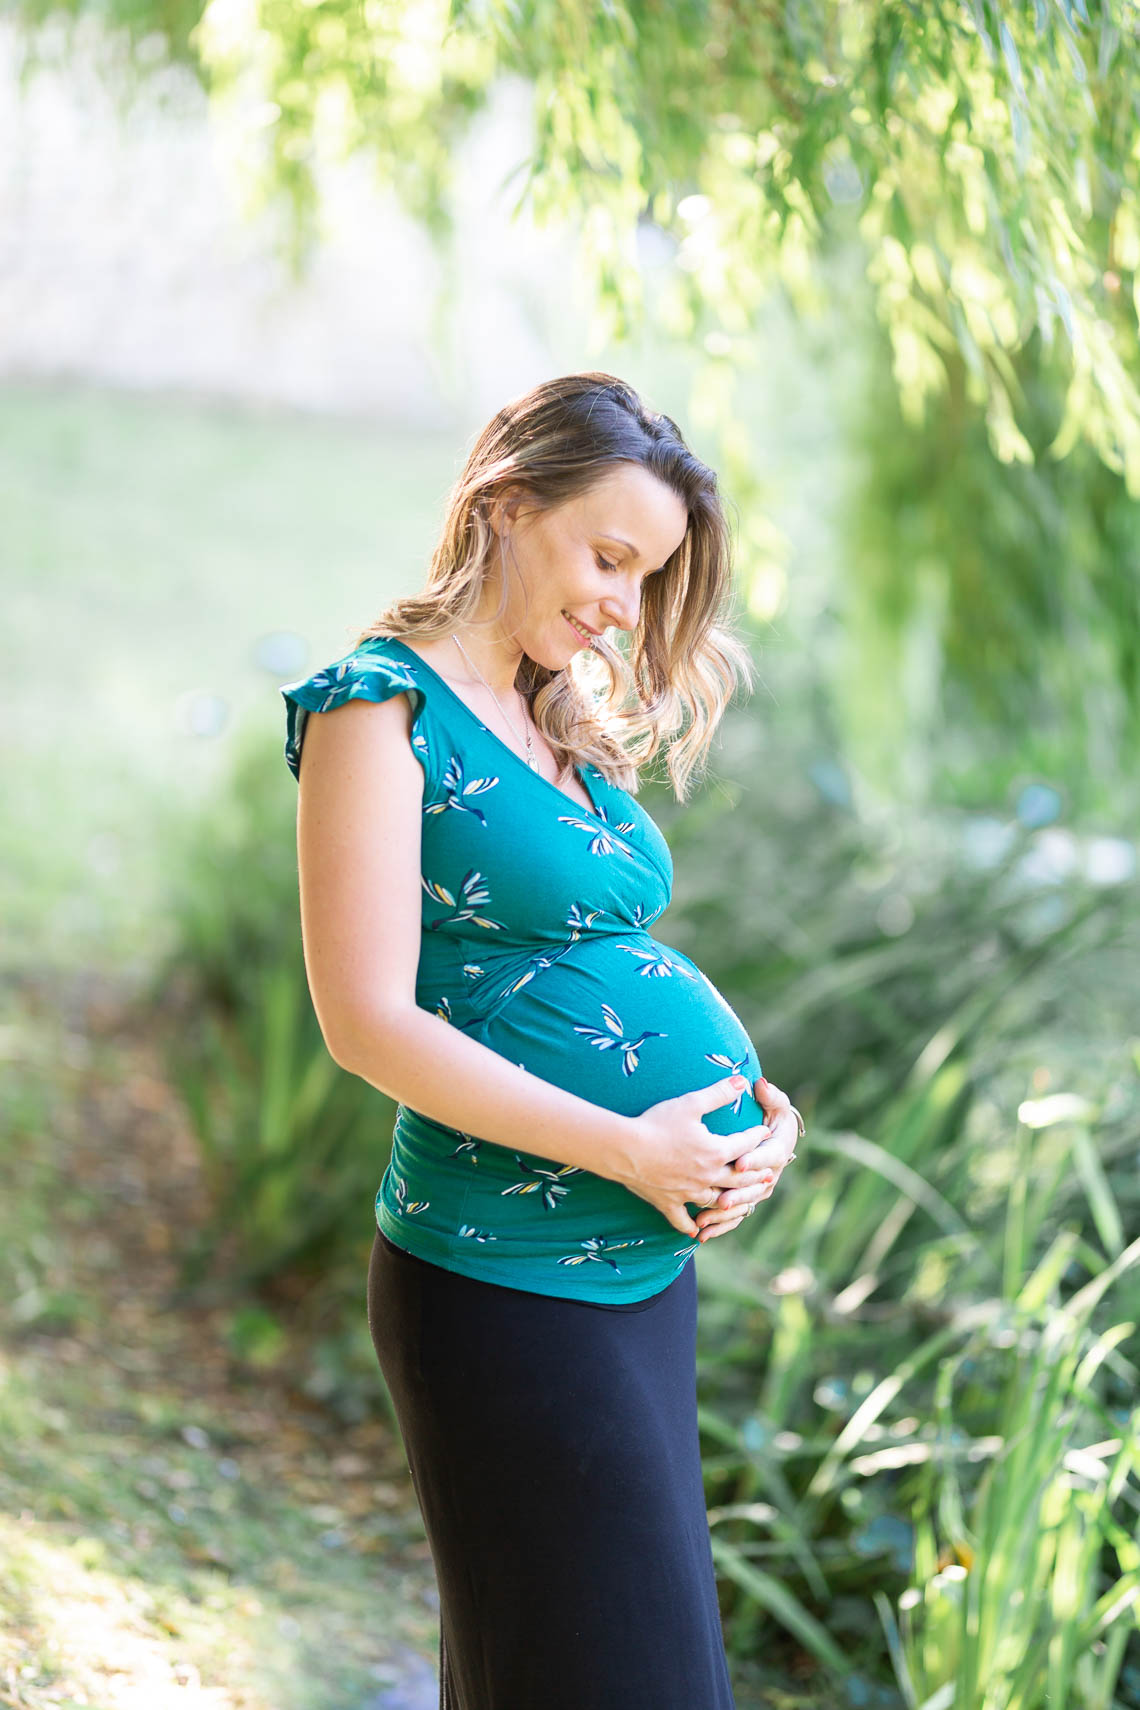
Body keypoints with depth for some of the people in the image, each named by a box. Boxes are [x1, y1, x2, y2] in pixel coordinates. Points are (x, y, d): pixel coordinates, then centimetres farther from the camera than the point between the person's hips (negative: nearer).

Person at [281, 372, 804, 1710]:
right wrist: (628, 1148, -18)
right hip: (511, 1286, -8)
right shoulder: (382, 708, -11)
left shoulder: (567, 721, 14)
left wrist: (757, 1104, 0)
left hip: (654, 1262, 8)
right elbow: (370, 1023, -18)